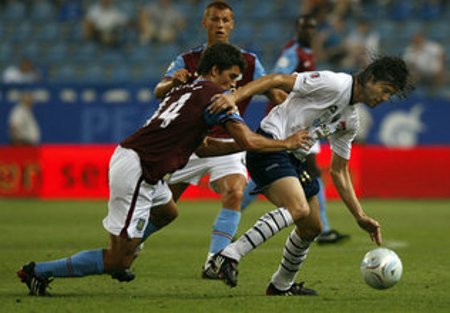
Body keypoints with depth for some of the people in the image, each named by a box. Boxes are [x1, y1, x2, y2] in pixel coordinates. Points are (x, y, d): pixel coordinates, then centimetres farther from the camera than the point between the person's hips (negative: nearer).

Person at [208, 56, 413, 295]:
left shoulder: (350, 122, 17)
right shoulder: (333, 83, -10)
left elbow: (338, 172, 22)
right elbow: (278, 80, -16)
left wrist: (360, 217, 16)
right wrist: (234, 97, -28)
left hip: (294, 158, 10)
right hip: (269, 147, -10)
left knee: (312, 227, 13)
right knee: (299, 209, -29)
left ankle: (281, 285, 35)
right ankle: (229, 256, -32)